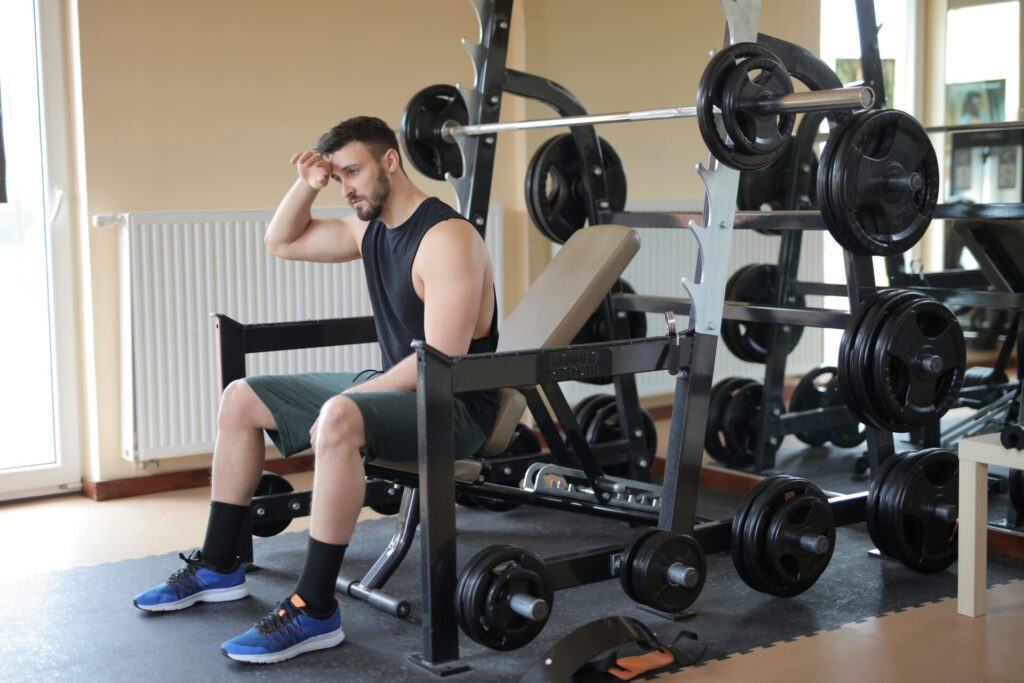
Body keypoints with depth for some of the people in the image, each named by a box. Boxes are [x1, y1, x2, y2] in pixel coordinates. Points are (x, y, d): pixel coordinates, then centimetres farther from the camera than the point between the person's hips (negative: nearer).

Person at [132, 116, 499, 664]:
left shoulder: (446, 238, -21)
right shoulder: (371, 227, 8)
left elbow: (442, 361, -27)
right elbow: (283, 242, 21)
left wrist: (348, 399, -22)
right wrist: (307, 185, 3)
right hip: (394, 387, 10)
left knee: (338, 420, -41)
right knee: (240, 400, 11)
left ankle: (315, 610, -31)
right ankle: (218, 567, 17)